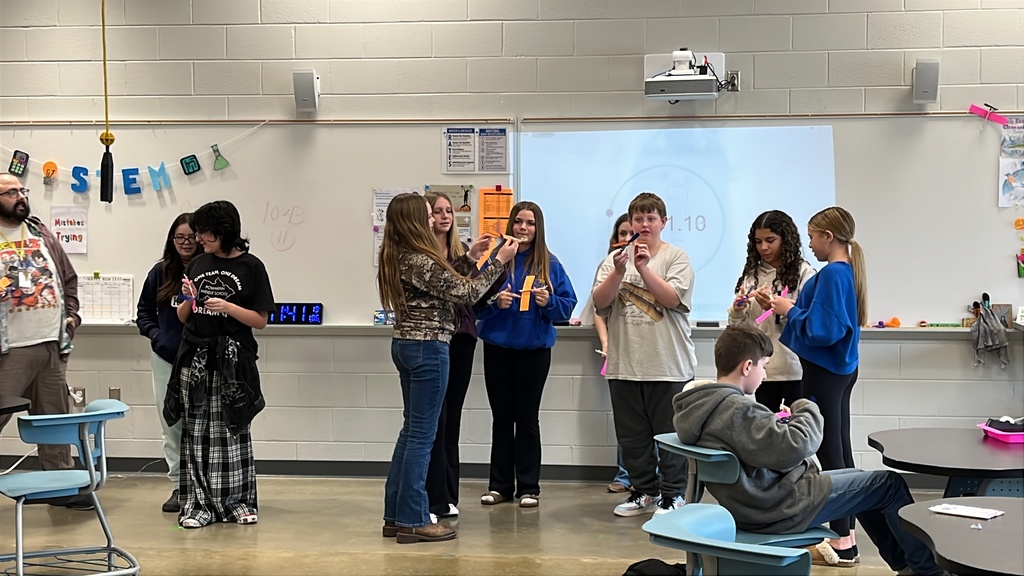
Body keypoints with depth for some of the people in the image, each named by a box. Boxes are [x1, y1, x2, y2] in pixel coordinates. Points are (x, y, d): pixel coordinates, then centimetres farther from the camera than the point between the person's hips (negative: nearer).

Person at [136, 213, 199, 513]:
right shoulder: (160, 272, 5)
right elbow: (144, 311, 13)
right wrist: (155, 335, -1)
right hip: (166, 359, 4)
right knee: (171, 424, 10)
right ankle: (178, 485, 19)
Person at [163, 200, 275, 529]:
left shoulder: (251, 267, -2)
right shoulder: (197, 264, 10)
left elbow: (261, 320, -3)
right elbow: (183, 317, 15)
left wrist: (228, 307, -16)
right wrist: (188, 299, -5)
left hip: (233, 360, -3)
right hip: (196, 358, 3)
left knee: (233, 430, 6)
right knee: (197, 433, 3)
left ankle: (238, 500, 16)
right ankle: (200, 504, 9)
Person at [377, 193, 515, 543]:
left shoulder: (398, 257, 9)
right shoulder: (421, 260, -18)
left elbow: (444, 281, 17)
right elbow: (466, 293, -13)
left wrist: (470, 258, 16)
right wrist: (499, 262, -6)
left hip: (405, 344, 10)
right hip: (428, 348, -10)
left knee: (412, 429, 16)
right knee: (422, 433, -2)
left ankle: (395, 515, 21)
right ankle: (412, 521, 5)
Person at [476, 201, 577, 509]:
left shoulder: (550, 264, 0)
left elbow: (568, 305, -1)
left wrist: (548, 302, -19)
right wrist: (495, 302, -18)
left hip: (534, 348, -1)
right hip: (497, 347, 1)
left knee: (527, 417, 5)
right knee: (501, 416, 8)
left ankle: (528, 487, 12)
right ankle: (500, 485, 17)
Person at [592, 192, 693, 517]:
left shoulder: (676, 258, 1)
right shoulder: (615, 258, 8)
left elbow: (673, 298, -12)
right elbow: (600, 302, -3)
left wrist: (643, 268, -18)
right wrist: (619, 271, -17)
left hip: (668, 364, -3)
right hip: (624, 364, 3)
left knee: (670, 433, 2)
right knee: (632, 434, 11)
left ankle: (672, 494, 13)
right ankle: (644, 492, 24)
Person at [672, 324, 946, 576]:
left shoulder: (698, 404, 1)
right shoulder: (736, 410, -29)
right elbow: (794, 447, -31)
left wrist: (778, 421, 3)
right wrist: (806, 410, -13)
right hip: (781, 507, -10)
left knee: (860, 480, 28)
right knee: (889, 484, 5)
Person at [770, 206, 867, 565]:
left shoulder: (831, 274, -19)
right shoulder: (848, 271, 10)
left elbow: (820, 330, -24)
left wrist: (790, 311, -10)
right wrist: (793, 309, 8)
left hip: (824, 373, -10)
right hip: (842, 370, 10)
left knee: (829, 452, -4)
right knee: (840, 449, 15)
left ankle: (843, 542, 1)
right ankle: (846, 532, 24)